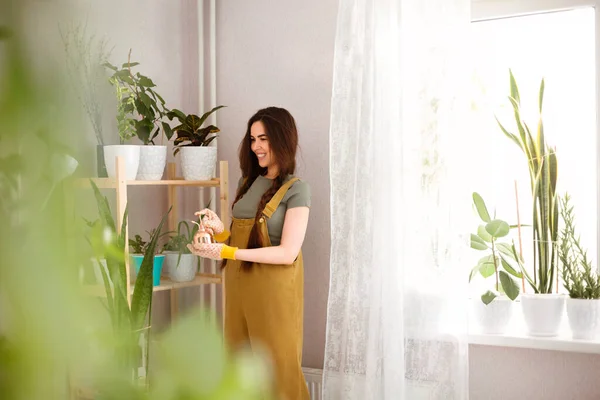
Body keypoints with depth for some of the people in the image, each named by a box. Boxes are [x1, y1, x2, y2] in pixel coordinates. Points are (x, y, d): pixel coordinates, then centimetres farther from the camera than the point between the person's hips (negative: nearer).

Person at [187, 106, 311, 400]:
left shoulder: (296, 190, -9)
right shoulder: (247, 182, 11)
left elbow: (288, 253, -17)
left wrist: (226, 253, -22)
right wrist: (219, 231, -6)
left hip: (274, 290, -6)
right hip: (239, 286, 6)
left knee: (277, 368, 2)